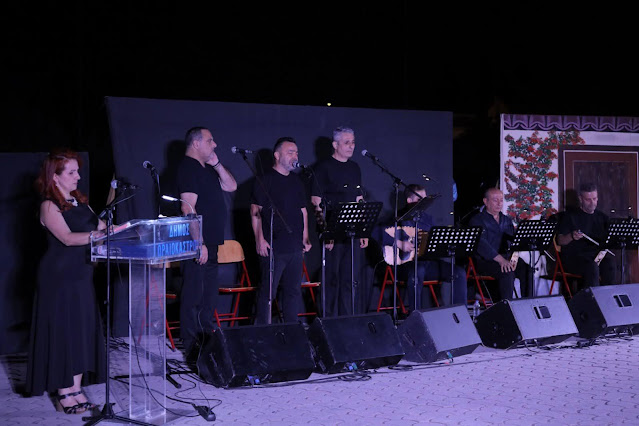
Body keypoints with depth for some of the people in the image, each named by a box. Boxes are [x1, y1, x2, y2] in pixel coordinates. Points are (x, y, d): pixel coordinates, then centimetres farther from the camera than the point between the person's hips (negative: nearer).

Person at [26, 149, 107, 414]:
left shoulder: (79, 200, 13)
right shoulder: (49, 206, -10)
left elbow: (99, 225, 13)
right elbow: (68, 238, -21)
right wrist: (97, 235, -32)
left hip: (81, 274, 8)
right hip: (59, 276, -7)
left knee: (82, 331, 8)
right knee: (62, 332, -3)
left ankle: (76, 390, 15)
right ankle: (64, 395, 4)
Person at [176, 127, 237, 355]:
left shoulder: (207, 169, 17)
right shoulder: (188, 168, -13)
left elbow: (231, 186, 18)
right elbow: (188, 208, -21)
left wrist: (216, 164, 5)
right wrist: (199, 244, -25)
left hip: (209, 244, 10)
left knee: (209, 295, 17)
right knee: (194, 295, -5)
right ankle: (191, 346, -1)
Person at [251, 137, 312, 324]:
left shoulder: (296, 180, 17)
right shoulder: (265, 180, -4)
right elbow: (255, 211, -8)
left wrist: (305, 237, 13)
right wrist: (260, 239, -15)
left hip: (295, 247, 7)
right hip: (273, 247, -7)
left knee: (294, 290, 10)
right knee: (268, 291, -4)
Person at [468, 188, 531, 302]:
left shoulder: (506, 220, 20)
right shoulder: (477, 220, -1)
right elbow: (481, 244, -16)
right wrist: (500, 260, -27)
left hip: (505, 258, 6)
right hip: (485, 260, -6)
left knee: (526, 269, -22)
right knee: (507, 272, -33)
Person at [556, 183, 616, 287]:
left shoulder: (602, 217, 20)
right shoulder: (570, 215, 7)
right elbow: (560, 241, 1)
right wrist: (571, 236, -20)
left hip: (598, 254, 3)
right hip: (574, 255, -3)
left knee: (610, 266, -29)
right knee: (592, 267, -34)